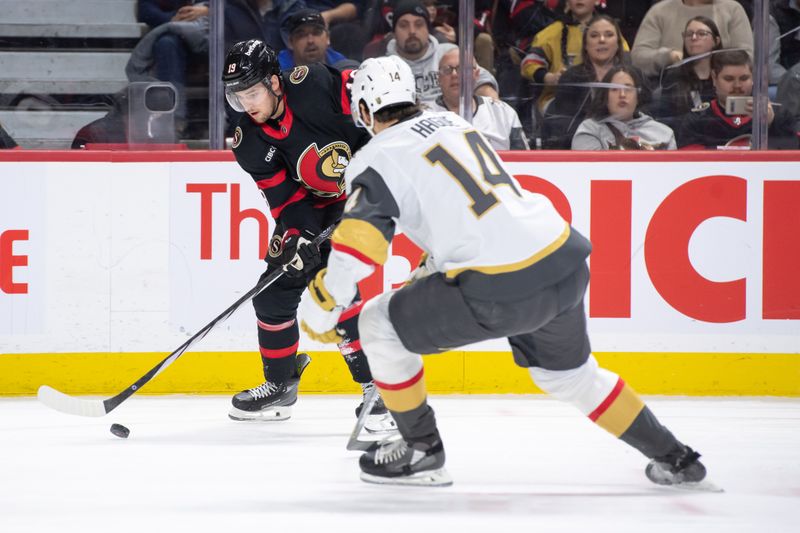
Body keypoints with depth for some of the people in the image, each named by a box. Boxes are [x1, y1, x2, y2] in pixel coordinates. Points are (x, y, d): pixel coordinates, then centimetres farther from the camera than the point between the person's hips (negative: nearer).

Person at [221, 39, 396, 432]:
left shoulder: (314, 85, -24)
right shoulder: (249, 144, -9)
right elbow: (284, 197, -9)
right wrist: (297, 237, -26)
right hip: (312, 206, 6)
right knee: (273, 291, 3)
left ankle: (379, 386, -19)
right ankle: (280, 386, 22)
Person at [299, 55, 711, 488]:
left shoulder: (379, 157, -2)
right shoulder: (450, 122, 21)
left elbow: (358, 241, -14)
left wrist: (321, 308, -4)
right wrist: (429, 272, 41)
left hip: (502, 291, -8)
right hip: (566, 264, 8)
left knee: (380, 325, 8)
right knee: (569, 373, 31)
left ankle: (422, 451, 15)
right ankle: (673, 457, 34)